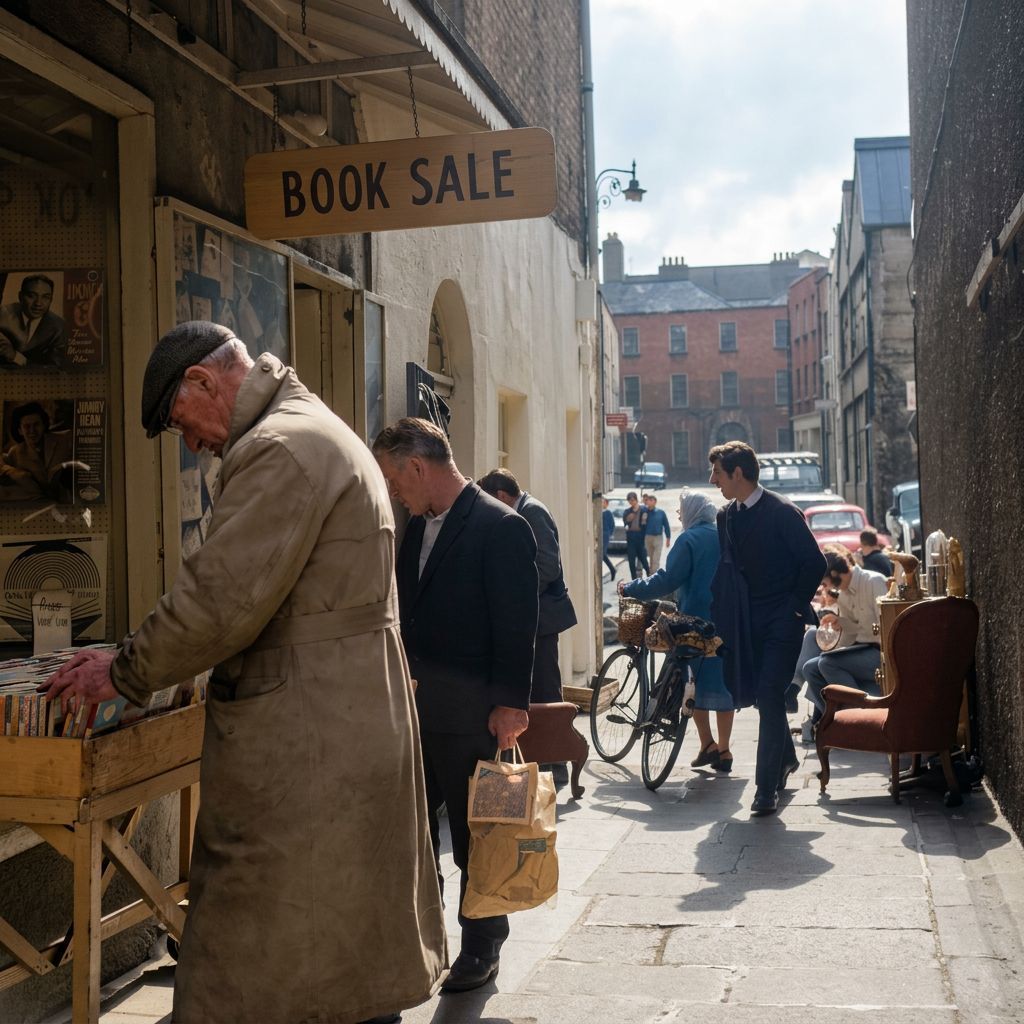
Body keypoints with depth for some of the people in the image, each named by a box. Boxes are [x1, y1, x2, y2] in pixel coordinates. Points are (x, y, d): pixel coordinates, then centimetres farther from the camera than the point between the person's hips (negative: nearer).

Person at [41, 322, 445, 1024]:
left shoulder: (279, 450, -15)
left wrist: (124, 674, -5)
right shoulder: (327, 434, 19)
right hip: (362, 723, 11)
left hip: (300, 750, -11)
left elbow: (221, 600, -20)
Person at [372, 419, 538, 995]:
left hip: (469, 715, -7)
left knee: (474, 836, 6)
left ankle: (481, 949, 23)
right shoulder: (418, 528, 13)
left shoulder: (501, 528, -12)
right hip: (414, 709, 7)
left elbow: (517, 625, -15)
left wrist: (511, 705, -18)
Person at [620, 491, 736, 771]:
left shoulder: (689, 540, -9)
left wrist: (631, 589, -6)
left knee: (693, 683, 5)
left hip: (696, 621, -6)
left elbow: (668, 580, -15)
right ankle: (724, 751, 12)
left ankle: (708, 744, 3)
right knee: (723, 682, 9)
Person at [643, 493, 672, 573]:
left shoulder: (661, 512, -3)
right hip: (648, 538, 2)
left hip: (658, 537, -2)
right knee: (651, 558, 11)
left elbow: (666, 525, 1)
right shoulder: (646, 512, 0)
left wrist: (668, 538, 1)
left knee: (656, 559, -7)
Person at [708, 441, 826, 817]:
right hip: (748, 621, 6)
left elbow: (814, 563, -10)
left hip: (782, 620, -6)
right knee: (762, 696, 14)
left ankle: (767, 787, -7)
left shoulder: (783, 512, -13)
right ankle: (786, 758, 38)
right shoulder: (727, 516, 8)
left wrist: (795, 604, -9)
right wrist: (721, 618, 6)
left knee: (769, 696, -12)